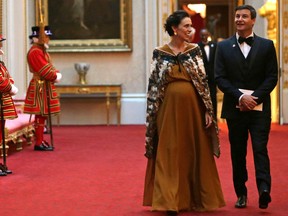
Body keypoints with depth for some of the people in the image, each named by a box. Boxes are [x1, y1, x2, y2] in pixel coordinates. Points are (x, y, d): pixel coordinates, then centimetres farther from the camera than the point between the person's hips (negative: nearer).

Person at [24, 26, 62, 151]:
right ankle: (39, 143, -4)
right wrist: (55, 76, -10)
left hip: (46, 86, 10)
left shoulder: (42, 50, 18)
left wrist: (56, 74, 3)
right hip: (40, 87, -10)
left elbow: (49, 66, 20)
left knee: (42, 115, 13)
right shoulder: (35, 52, -15)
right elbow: (44, 70, -20)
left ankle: (41, 141, 18)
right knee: (40, 115, -7)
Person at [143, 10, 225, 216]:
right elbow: (154, 86, 1)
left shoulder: (195, 50, 4)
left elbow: (204, 81, 2)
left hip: (193, 108, 2)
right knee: (170, 155, -1)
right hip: (170, 109, -2)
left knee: (195, 153, 8)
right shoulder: (160, 53, 0)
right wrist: (153, 115, -2)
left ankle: (196, 198, 22)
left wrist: (208, 110, -3)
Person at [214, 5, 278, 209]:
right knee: (238, 152, 6)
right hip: (235, 107, 2)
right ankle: (241, 194, 14)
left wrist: (254, 97, -12)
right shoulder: (224, 46, 7)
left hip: (260, 108, -1)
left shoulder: (266, 45, 5)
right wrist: (240, 97, -12)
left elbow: (272, 77, 1)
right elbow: (220, 78, 0)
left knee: (260, 148, -11)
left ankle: (264, 190, -18)